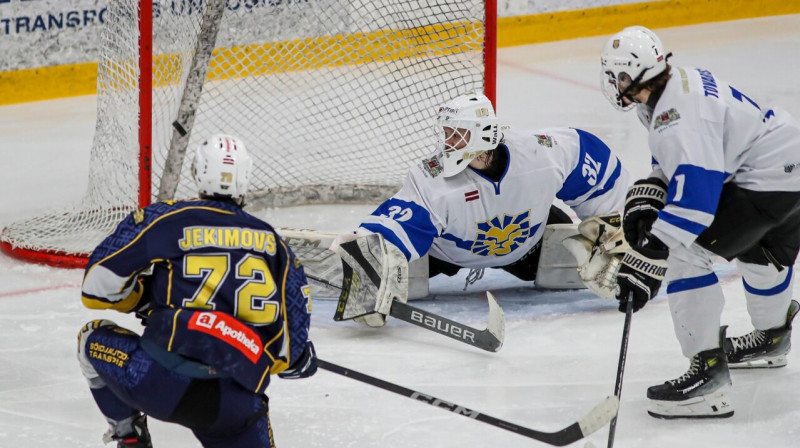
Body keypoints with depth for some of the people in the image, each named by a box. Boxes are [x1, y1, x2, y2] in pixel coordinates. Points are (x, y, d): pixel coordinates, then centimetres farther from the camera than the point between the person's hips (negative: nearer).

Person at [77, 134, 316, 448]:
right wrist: (299, 360, 36)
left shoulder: (165, 219, 5)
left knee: (95, 339, 24)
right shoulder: (273, 245, 15)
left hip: (163, 384, -2)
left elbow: (98, 285, 4)